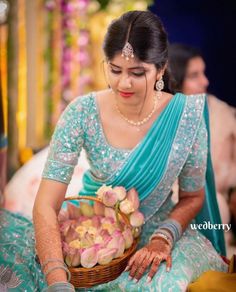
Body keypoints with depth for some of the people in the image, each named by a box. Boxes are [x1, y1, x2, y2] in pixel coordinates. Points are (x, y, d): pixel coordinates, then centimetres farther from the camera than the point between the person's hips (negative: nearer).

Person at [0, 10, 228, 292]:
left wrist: (164, 238, -20)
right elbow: (46, 205, -23)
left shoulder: (186, 115, -14)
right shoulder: (82, 113, -17)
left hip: (156, 230, 0)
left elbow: (193, 197, 0)